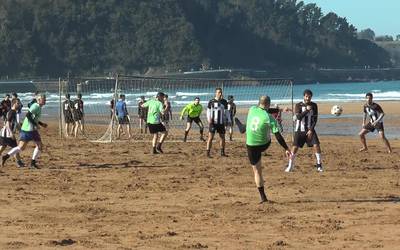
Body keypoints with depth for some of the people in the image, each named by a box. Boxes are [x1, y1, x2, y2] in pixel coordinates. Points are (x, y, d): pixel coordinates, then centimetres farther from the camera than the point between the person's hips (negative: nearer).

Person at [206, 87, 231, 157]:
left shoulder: (224, 102, 7)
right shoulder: (211, 101, -2)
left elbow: (226, 112, 13)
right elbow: (208, 111, 1)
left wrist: (228, 120, 7)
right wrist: (209, 119, -15)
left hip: (221, 123, 4)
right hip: (213, 123, -4)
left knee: (222, 137, 9)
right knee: (210, 137, -6)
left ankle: (222, 152, 21)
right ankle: (208, 153, -3)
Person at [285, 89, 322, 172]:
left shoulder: (314, 105, 2)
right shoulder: (298, 105, -4)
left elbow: (315, 119, 1)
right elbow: (298, 117, -17)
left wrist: (311, 130, -9)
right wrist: (306, 110, -26)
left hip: (310, 130, 1)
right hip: (300, 130, -1)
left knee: (316, 145, -13)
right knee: (295, 147, -7)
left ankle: (319, 165, 0)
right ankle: (290, 166, 7)